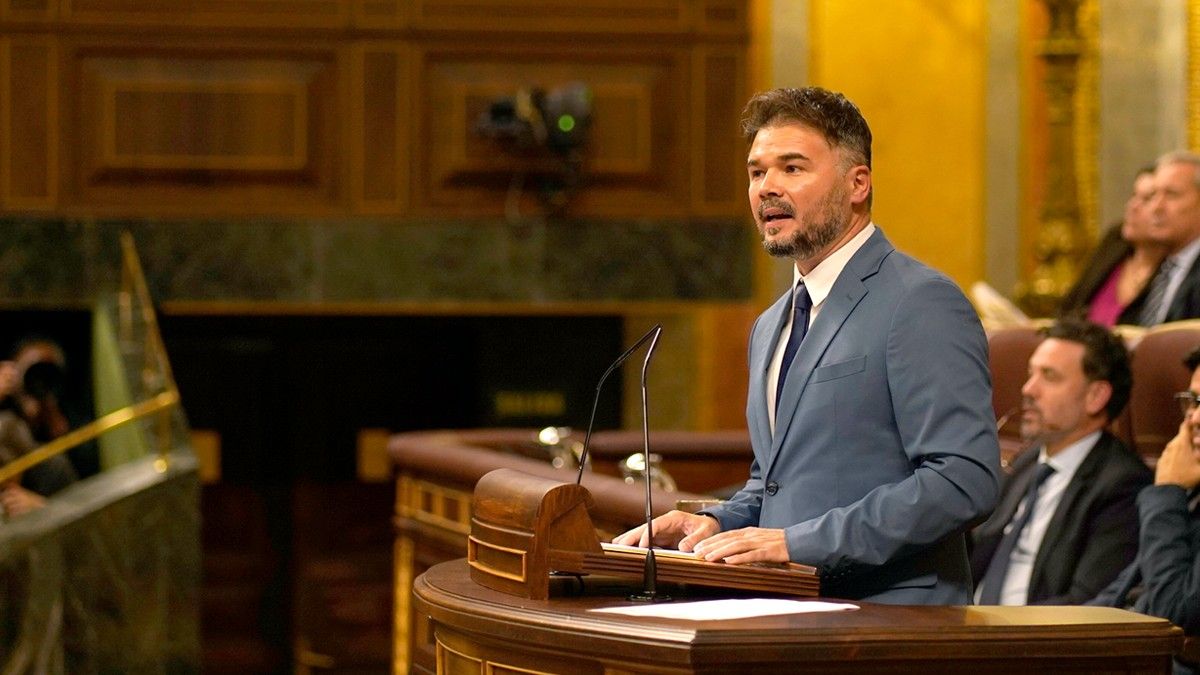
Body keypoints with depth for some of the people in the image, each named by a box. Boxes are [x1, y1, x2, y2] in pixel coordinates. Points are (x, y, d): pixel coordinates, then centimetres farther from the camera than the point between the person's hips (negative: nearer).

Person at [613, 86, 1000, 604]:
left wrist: (799, 541, -18)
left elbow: (964, 481, -16)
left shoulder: (921, 304, -6)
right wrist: (716, 523, 10)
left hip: (889, 622, -7)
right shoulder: (770, 328, 22)